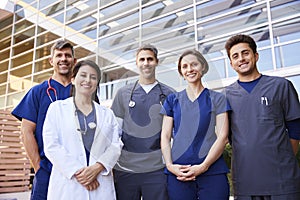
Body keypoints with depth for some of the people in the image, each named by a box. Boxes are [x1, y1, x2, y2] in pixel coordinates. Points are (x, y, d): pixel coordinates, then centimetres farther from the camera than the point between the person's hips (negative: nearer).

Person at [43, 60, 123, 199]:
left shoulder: (107, 113, 13)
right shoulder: (57, 108, 7)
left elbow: (116, 145, 4)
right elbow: (51, 145, -3)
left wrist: (98, 167, -13)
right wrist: (76, 172, -12)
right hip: (67, 183, -1)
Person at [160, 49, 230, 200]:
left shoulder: (217, 99, 6)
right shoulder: (172, 100, 11)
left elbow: (223, 137, -2)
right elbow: (165, 136, 7)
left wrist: (203, 166, -12)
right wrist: (170, 165, -7)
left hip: (212, 172, -1)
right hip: (178, 173, 1)